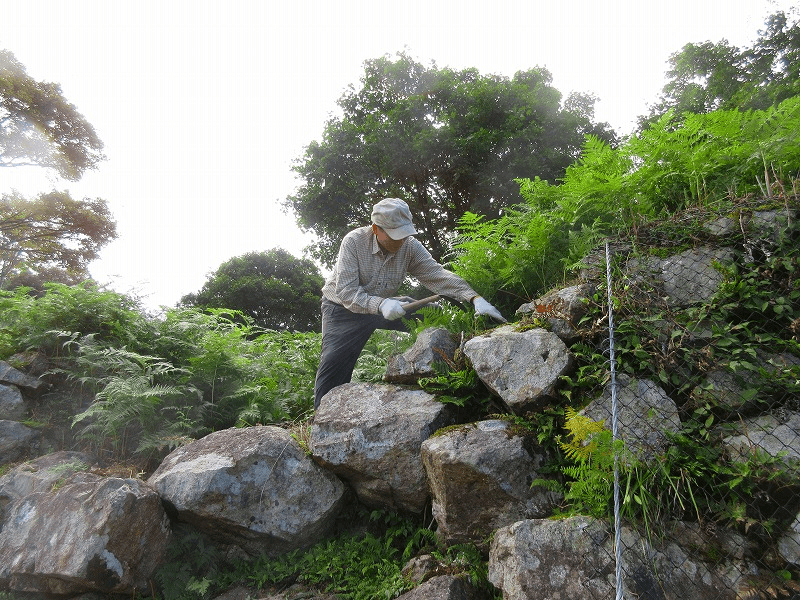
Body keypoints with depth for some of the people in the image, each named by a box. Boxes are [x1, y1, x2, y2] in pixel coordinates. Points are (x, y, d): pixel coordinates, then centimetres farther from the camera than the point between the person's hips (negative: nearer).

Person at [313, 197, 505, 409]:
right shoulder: (354, 242, -24)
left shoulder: (410, 246, -13)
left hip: (384, 305, 4)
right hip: (343, 308, -4)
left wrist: (475, 298, -31)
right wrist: (380, 304, -46)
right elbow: (345, 291, -30)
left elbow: (437, 274, -18)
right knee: (334, 360, -21)